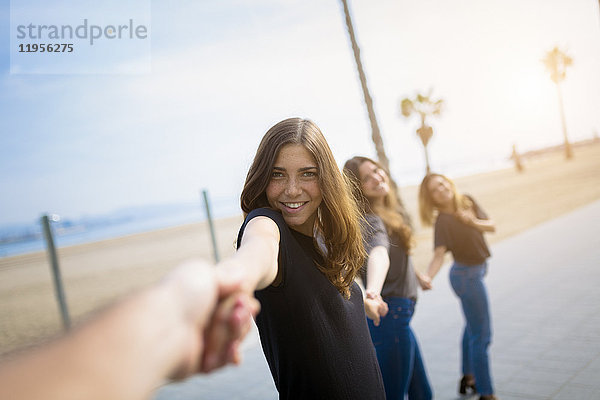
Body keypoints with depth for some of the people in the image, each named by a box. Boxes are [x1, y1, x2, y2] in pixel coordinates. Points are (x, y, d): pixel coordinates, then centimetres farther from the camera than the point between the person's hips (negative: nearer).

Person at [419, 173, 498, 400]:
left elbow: (491, 226, 0)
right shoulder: (442, 221, -22)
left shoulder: (467, 202, -3)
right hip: (467, 275, -8)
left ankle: (468, 377, 41)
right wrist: (428, 277, -48)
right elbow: (439, 254, -31)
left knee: (473, 326, 23)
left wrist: (474, 222, -20)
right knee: (481, 335, -4)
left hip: (476, 272, 8)